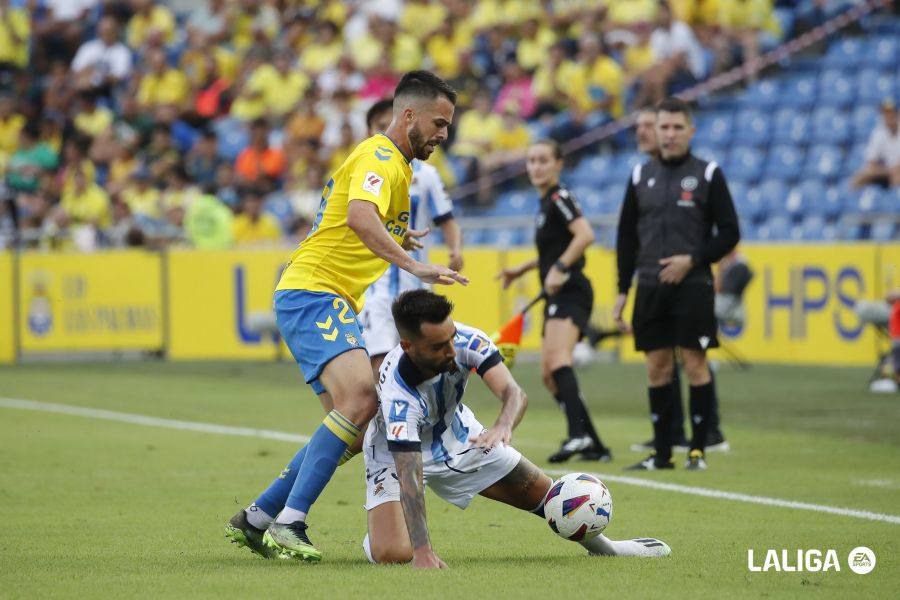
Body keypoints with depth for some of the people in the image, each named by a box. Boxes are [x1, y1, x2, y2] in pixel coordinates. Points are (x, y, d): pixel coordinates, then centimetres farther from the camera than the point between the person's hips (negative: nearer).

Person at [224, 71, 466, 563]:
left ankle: (256, 520, 12)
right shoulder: (380, 158, -11)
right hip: (313, 293, -11)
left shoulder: (392, 162, 22)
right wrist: (412, 266, -40)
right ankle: (288, 523, -30)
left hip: (335, 302, 11)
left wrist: (395, 238, 22)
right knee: (360, 396, -28)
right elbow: (360, 216, -31)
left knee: (354, 422, 6)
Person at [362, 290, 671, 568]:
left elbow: (513, 392, -35)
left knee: (548, 496, 9)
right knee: (391, 553, -25)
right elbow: (409, 476, -44)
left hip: (455, 434, 5)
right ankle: (376, 534, 12)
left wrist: (503, 425, -60)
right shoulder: (397, 393, -40)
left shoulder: (467, 340, -28)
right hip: (397, 452, -5)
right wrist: (422, 552, -53)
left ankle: (601, 545, 39)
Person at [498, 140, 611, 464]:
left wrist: (559, 269, -25)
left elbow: (585, 235, -22)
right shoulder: (546, 203, 21)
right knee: (549, 376, 10)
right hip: (558, 296, 11)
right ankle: (594, 446, 12)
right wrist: (521, 269, 30)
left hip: (570, 292, -11)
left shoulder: (559, 198, -7)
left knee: (557, 356, -30)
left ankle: (578, 434, -47)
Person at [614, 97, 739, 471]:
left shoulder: (707, 175, 1)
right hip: (651, 287, 3)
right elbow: (627, 237, 14)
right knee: (657, 368, 4)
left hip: (692, 286, -3)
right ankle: (662, 453, 10)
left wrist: (692, 260, -12)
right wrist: (622, 290, 9)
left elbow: (729, 233, 1)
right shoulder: (641, 176, 11)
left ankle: (698, 450, 2)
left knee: (695, 365, -5)